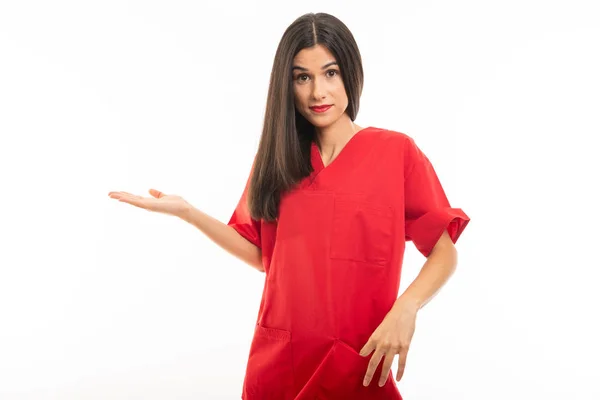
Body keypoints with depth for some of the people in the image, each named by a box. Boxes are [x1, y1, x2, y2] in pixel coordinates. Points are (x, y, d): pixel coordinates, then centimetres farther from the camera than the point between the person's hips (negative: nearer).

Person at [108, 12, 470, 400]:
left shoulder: (396, 151, -6)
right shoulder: (277, 157, 7)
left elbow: (444, 253, -4)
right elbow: (263, 255, 9)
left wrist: (405, 309, -21)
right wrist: (186, 212, 1)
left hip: (358, 362, -4)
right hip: (278, 358, 4)